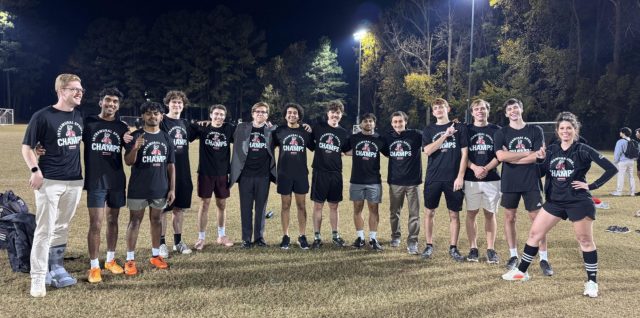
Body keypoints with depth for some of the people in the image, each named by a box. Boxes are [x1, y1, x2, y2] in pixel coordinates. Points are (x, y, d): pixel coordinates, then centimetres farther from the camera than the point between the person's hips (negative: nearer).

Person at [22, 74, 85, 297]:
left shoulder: (79, 116, 7)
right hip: (49, 181, -6)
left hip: (74, 181, 6)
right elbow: (27, 147, -7)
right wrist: (35, 170, -19)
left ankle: (56, 268, 29)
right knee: (45, 230, -3)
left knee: (62, 228, 15)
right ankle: (38, 278, 5)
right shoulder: (43, 116, -10)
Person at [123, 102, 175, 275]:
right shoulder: (135, 136, -5)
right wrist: (135, 148, -30)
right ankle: (130, 259, 9)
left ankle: (155, 255, 25)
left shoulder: (166, 138, 6)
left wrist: (172, 188, 4)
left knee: (156, 220, 13)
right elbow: (128, 162, -10)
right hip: (138, 188, -4)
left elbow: (171, 165, 8)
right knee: (135, 221, 3)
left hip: (160, 188, 4)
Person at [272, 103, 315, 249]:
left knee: (301, 205, 6)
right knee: (285, 206, 6)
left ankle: (302, 236, 16)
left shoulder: (305, 132, 4)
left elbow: (315, 148, 12)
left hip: (301, 174, 1)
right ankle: (285, 237, 15)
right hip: (284, 174, -1)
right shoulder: (279, 131, 2)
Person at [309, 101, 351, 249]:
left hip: (336, 173, 2)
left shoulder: (343, 133, 7)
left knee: (334, 206, 11)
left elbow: (347, 151, 16)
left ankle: (335, 235, 23)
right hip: (319, 172, -2)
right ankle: (317, 237, 12)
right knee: (318, 205, 2)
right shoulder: (318, 128, -1)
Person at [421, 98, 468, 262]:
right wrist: (445, 135, -13)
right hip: (433, 178, 1)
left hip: (453, 179, -1)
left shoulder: (459, 128, 4)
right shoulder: (428, 130, 8)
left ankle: (453, 248, 16)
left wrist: (460, 176, -6)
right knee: (429, 212, 6)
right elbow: (427, 151, -9)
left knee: (454, 214, 5)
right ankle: (429, 246, 19)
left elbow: (464, 154, 1)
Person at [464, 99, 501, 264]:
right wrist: (475, 168, -14)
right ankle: (473, 249, 13)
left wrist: (486, 168, -13)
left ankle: (491, 250, 12)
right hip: (471, 179, 0)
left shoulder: (496, 130, 6)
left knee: (490, 213, 5)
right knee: (471, 213, 3)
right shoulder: (466, 130, 6)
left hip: (492, 178, 0)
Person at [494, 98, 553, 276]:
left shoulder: (535, 131, 4)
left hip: (531, 182, -1)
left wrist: (511, 157, -9)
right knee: (509, 218, 8)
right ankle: (513, 255, 21)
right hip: (510, 183, 1)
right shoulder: (501, 133, 3)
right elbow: (501, 156, -13)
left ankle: (544, 259, 7)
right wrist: (527, 153, -8)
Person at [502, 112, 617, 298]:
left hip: (578, 202, -5)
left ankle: (592, 282, 18)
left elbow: (611, 169, -9)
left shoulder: (583, 150, -8)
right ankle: (521, 271, 18)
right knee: (535, 233, 6)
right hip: (555, 201, 5)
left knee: (585, 241, 4)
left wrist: (592, 186, -10)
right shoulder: (551, 150, 5)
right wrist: (540, 160, -10)